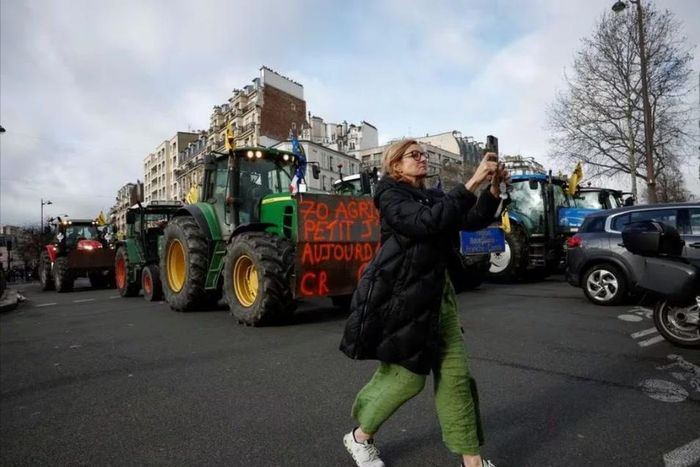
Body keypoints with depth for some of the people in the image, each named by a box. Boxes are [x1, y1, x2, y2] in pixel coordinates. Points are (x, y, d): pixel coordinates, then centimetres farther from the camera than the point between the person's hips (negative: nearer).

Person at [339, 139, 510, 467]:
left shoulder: (432, 196, 16)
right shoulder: (390, 195, -7)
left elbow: (475, 221, 7)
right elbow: (427, 222, -25)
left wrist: (493, 188, -7)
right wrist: (472, 183, -24)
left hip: (438, 292, 7)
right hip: (402, 294, -7)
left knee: (455, 374, 6)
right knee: (406, 374, 0)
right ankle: (359, 437, 25)